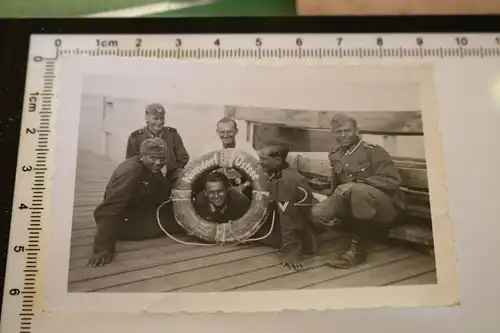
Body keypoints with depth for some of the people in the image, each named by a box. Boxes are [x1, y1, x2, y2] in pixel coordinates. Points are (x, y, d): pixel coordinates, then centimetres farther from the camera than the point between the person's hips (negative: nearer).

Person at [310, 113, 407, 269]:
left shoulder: (373, 151, -12)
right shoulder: (334, 155, 8)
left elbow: (392, 180, -22)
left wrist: (355, 185, -27)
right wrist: (333, 196, 3)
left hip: (386, 205, -6)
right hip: (352, 203, 6)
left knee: (358, 191, -40)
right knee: (319, 213, -17)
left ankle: (358, 248, -22)